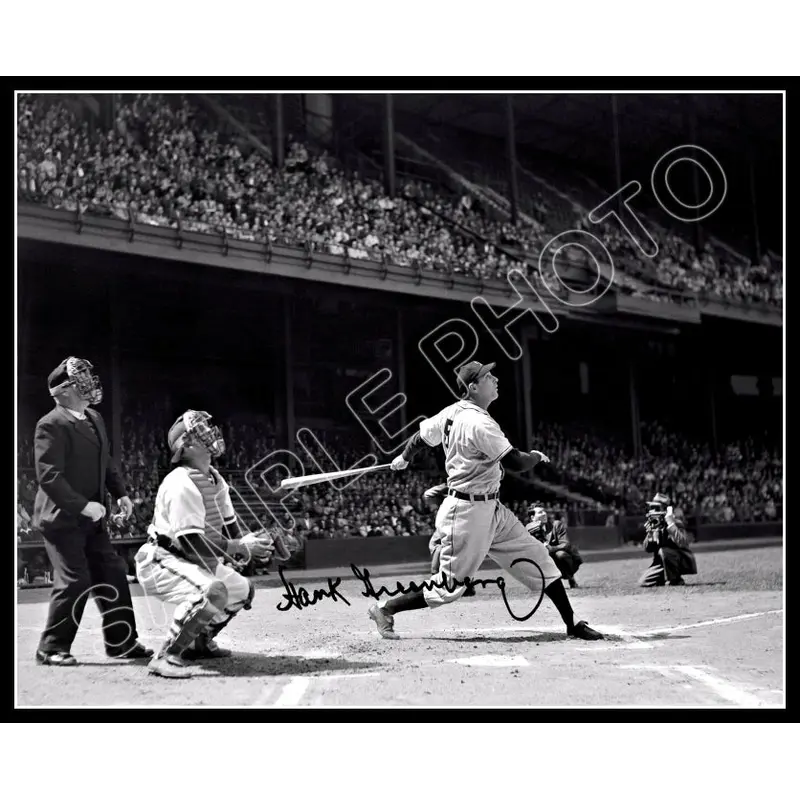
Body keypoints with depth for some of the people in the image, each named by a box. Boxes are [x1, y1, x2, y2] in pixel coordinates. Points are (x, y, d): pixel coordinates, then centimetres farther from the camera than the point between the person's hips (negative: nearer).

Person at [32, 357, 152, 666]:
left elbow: (106, 462, 20)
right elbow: (49, 476, -23)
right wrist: (82, 505, -26)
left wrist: (120, 493, 7)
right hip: (62, 519, -9)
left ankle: (122, 641, 19)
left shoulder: (94, 418, 11)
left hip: (91, 518, 9)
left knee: (112, 576, 9)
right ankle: (52, 648, 5)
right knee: (74, 581, -9)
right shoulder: (51, 426, -17)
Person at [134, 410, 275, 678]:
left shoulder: (214, 479, 6)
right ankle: (166, 657, -27)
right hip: (160, 562, -10)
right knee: (212, 591, -35)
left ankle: (199, 641, 31)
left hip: (195, 561, 10)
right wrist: (239, 547, -25)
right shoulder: (181, 484, -25)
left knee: (243, 589, 19)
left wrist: (250, 544, -7)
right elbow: (193, 542, -29)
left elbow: (229, 527, 13)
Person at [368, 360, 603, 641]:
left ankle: (572, 623, 11)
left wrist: (404, 458, 38)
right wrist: (537, 456, -2)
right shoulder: (479, 423, -23)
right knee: (448, 588, 0)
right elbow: (516, 463, -24)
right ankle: (385, 609, 15)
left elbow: (420, 437, 17)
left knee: (536, 556, 7)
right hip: (468, 511, -10)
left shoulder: (451, 413, 4)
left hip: (491, 510, 10)